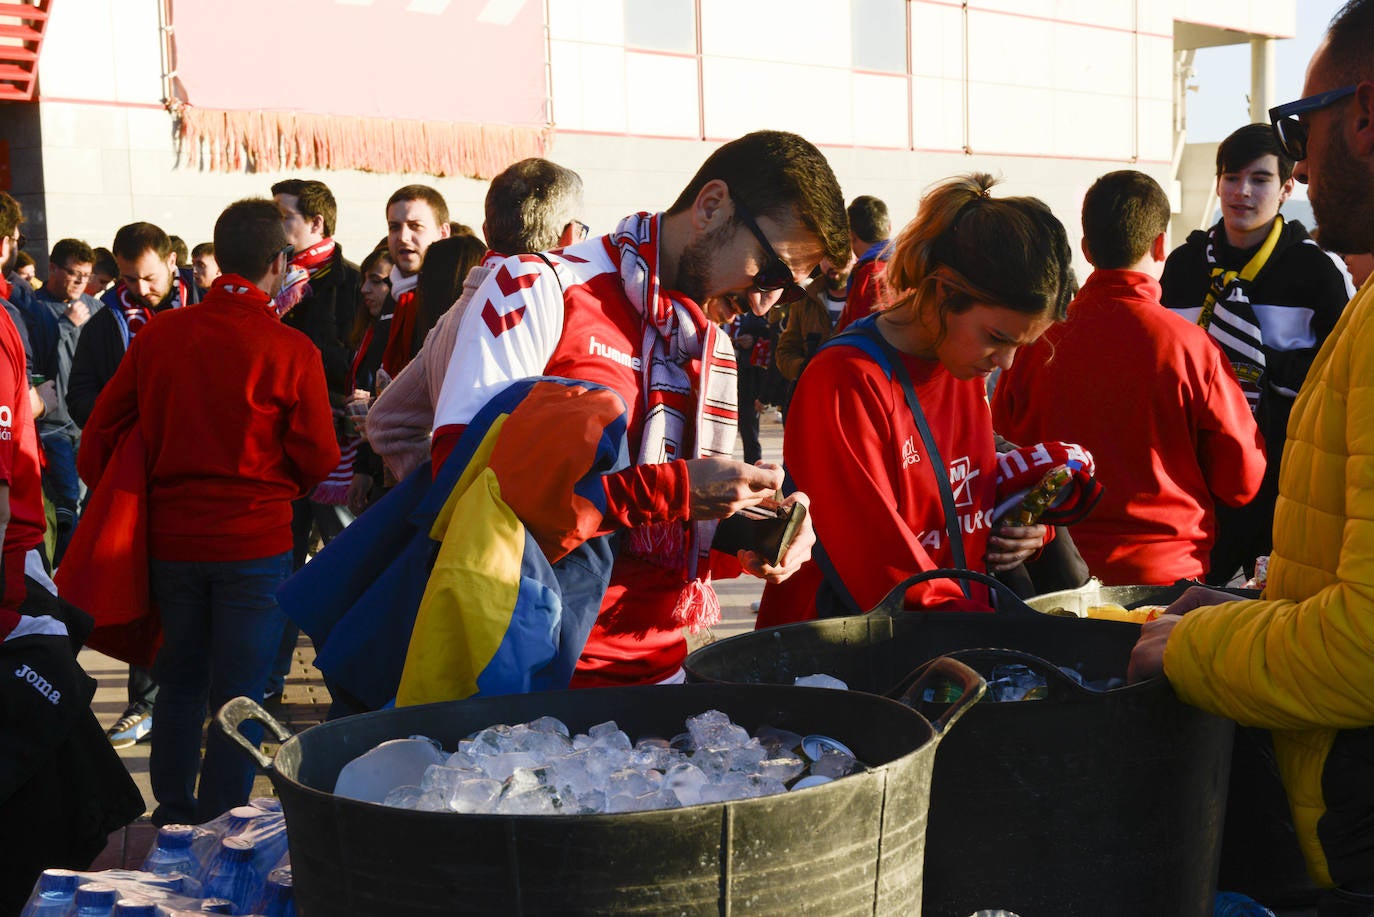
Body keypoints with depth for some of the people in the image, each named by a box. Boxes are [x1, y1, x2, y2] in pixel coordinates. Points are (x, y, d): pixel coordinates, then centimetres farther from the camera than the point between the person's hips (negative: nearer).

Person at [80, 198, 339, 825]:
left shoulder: (157, 337, -2)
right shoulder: (292, 350, -13)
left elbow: (100, 439, 3)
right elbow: (319, 461, -5)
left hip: (171, 538, 4)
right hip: (255, 543, -4)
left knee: (178, 684, 19)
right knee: (238, 696, 6)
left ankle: (172, 816, 29)